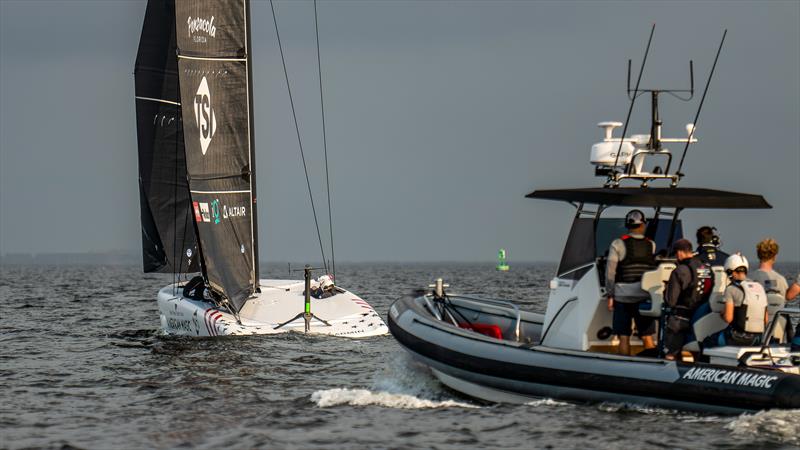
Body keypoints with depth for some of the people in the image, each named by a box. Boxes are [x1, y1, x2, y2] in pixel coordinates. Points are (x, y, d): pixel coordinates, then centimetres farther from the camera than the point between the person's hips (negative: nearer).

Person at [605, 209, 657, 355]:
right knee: (647, 337, 4)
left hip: (623, 296, -1)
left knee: (624, 337, 4)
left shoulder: (618, 244, -4)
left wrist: (610, 295, 1)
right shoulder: (652, 246, 3)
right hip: (645, 297, 1)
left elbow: (610, 271, -5)